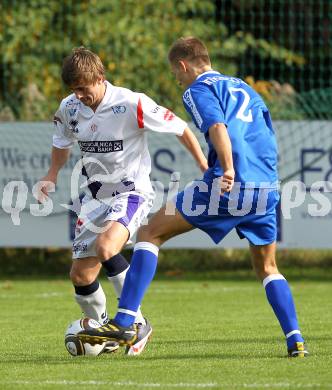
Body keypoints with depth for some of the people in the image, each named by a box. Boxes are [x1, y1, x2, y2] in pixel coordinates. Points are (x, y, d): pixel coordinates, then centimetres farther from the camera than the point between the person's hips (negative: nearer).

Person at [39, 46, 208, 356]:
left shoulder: (131, 105, -20)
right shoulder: (69, 109, -2)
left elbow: (180, 128, -10)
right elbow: (62, 143, 20)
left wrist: (206, 169, -9)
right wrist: (52, 176, 2)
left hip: (132, 192, -6)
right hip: (96, 196, 6)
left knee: (105, 247, -33)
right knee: (80, 275, 2)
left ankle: (136, 323, -19)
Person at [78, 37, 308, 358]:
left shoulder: (198, 89, 3)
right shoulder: (244, 88, 27)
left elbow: (218, 127, -16)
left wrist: (228, 170, -29)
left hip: (227, 186, -7)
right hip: (266, 187, 7)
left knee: (150, 234, 2)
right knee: (267, 269, 23)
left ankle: (124, 323, -7)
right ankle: (295, 340, 8)